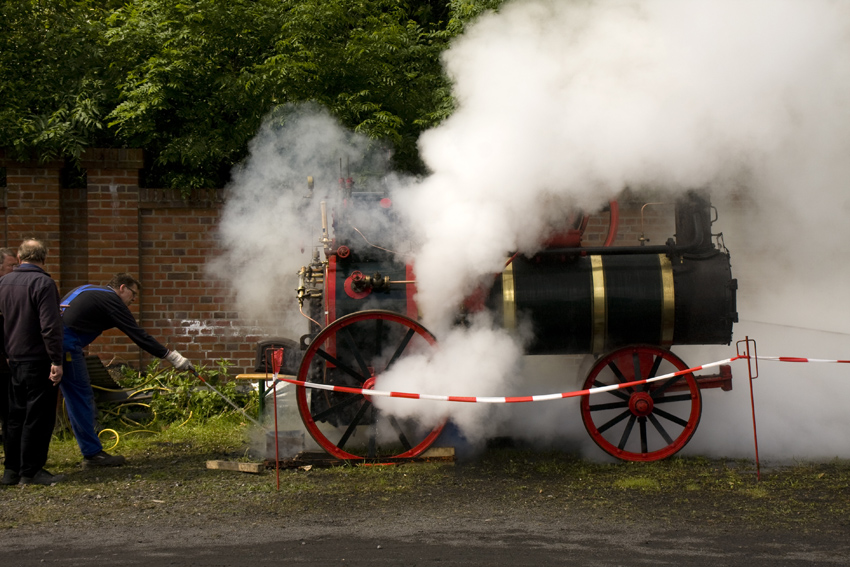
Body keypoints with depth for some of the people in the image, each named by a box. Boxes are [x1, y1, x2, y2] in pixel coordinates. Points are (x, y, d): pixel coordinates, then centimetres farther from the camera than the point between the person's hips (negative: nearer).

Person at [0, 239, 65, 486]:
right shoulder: (43, 283, -14)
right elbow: (50, 326, -19)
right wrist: (56, 361, -17)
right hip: (38, 360, -7)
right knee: (38, 417, -1)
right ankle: (30, 472, 0)